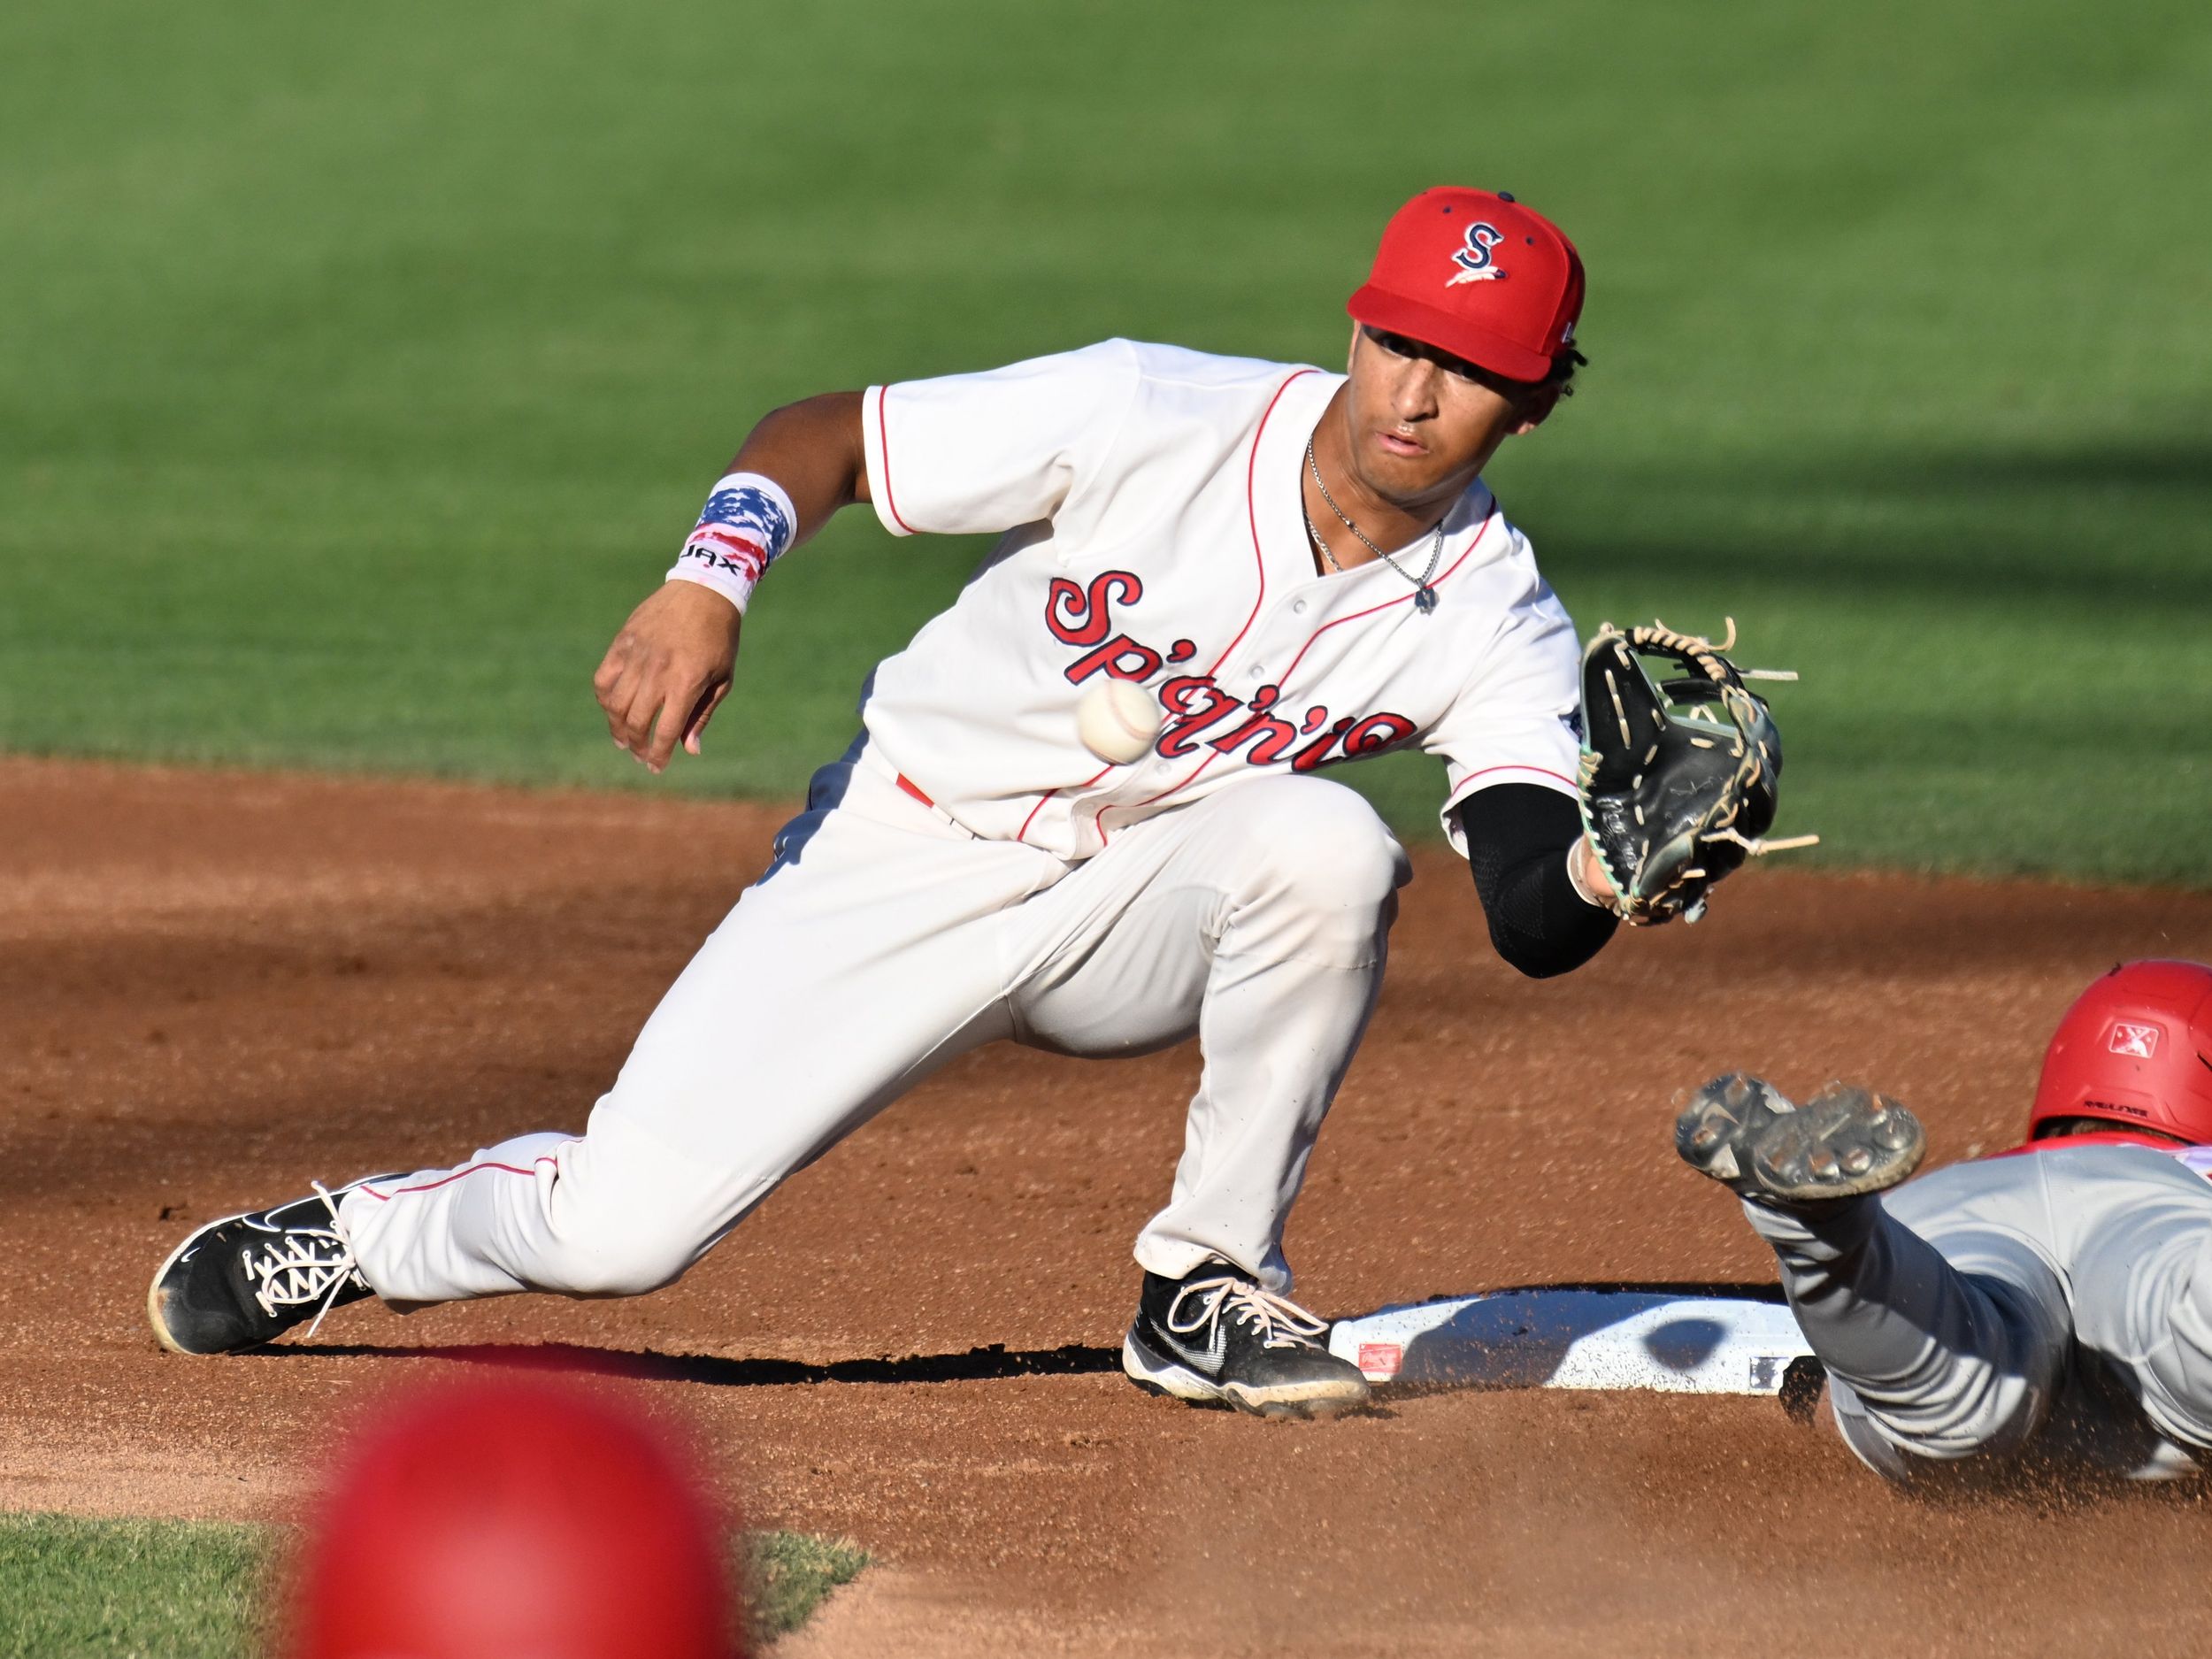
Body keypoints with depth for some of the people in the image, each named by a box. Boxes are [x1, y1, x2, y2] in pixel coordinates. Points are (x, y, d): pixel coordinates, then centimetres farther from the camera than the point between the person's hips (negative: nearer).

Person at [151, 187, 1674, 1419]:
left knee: (1325, 848, -33)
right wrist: (711, 583, -27)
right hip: (911, 857, -2)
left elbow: (1533, 918, -20)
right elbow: (821, 435, -9)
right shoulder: (1149, 419, -18)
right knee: (616, 1230, -14)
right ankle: (355, 1234, 23)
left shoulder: (1494, 621, -12)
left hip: (1139, 919, 2)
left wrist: (1613, 867, -43)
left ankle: (1207, 1294, -13)